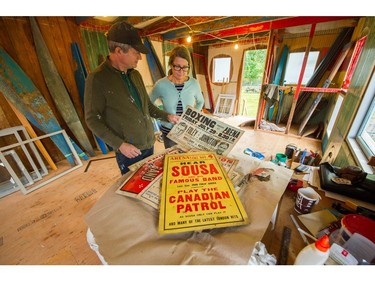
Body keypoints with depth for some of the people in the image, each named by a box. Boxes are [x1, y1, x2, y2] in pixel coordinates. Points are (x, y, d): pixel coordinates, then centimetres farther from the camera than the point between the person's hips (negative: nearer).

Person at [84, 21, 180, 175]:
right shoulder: (97, 79, -15)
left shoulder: (135, 74, 5)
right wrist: (119, 144, -19)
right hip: (129, 151, -6)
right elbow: (93, 120, -12)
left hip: (149, 144, 6)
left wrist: (167, 116, 3)